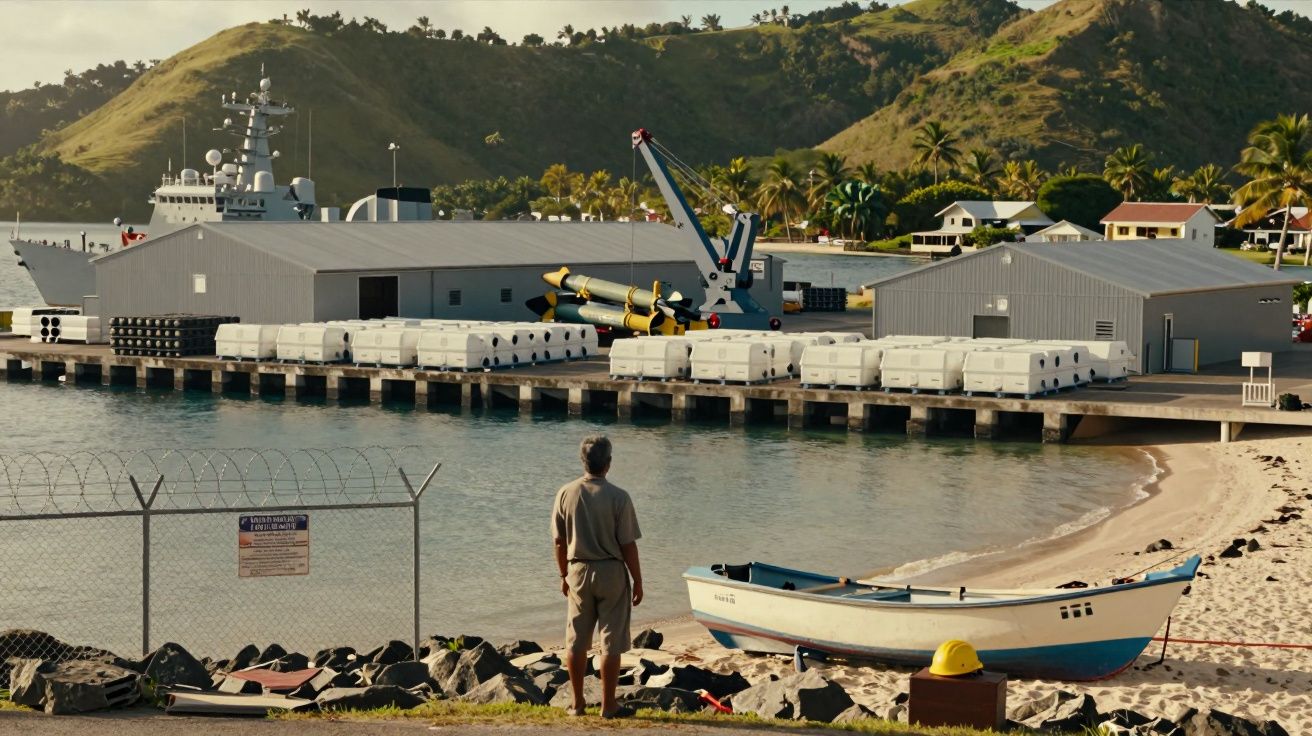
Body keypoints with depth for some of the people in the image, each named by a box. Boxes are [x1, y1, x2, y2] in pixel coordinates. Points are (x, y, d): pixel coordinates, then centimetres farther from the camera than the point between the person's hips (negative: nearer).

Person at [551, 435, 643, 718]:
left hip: (578, 572, 3)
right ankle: (608, 705, 6)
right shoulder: (618, 497, -13)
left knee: (576, 641, 12)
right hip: (612, 571, -3)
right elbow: (628, 545, -11)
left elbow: (559, 541, 3)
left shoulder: (566, 494, -3)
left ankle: (577, 703, 18)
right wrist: (638, 581, 0)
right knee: (611, 642, 3)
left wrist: (564, 575, 16)